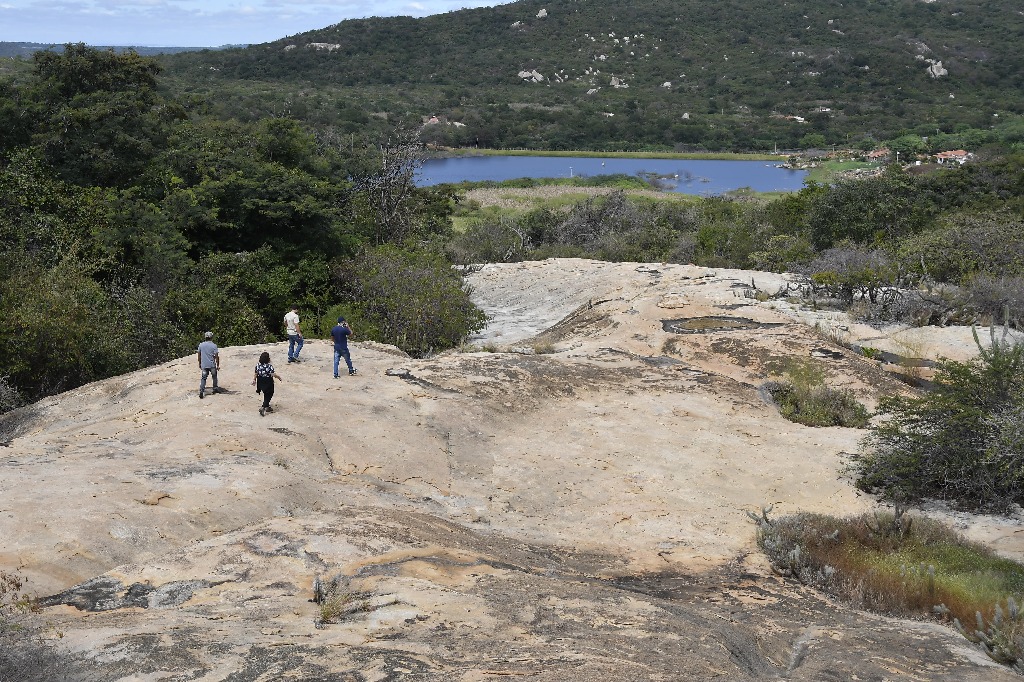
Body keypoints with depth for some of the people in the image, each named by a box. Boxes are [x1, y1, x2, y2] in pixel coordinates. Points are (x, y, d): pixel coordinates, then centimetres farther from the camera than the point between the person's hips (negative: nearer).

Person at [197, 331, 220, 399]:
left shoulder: (201, 345, 3)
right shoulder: (214, 345, -8)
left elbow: (199, 355, 10)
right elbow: (217, 356, -10)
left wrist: (200, 363, 22)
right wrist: (218, 365, -2)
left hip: (204, 365, 2)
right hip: (212, 365, -2)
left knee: (203, 378, 3)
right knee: (214, 376, 20)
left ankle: (201, 390, -12)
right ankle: (215, 388, 27)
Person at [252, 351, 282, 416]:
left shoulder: (258, 365, -3)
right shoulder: (269, 366, -20)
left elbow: (255, 374, 4)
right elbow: (273, 374, -22)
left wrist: (254, 380, 19)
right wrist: (279, 377, -5)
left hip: (261, 383, 6)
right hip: (268, 383, -6)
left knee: (266, 395, 23)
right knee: (268, 396, 3)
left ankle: (267, 407, 33)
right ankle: (263, 407, -10)